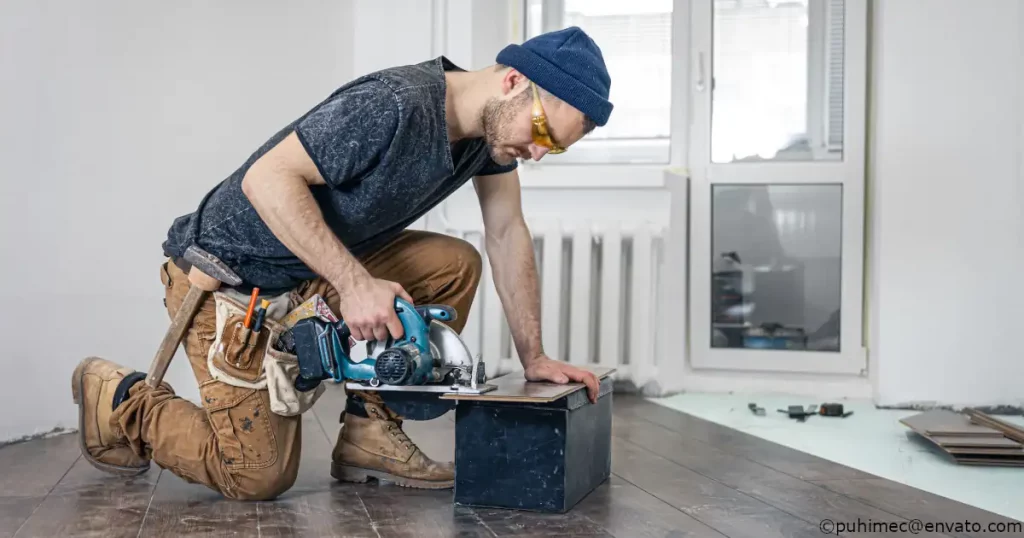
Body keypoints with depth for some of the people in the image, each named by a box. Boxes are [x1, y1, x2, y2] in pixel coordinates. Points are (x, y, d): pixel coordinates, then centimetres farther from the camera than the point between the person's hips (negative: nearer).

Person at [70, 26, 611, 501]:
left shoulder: (494, 124, -4)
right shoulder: (395, 107, -30)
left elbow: (508, 234, 3)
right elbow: (267, 178, -30)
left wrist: (533, 357, 0)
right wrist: (355, 283, -34)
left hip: (319, 267, 8)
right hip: (230, 278, -8)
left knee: (455, 265, -7)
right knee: (259, 477, -7)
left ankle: (369, 430, 2)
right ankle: (121, 401, 16)